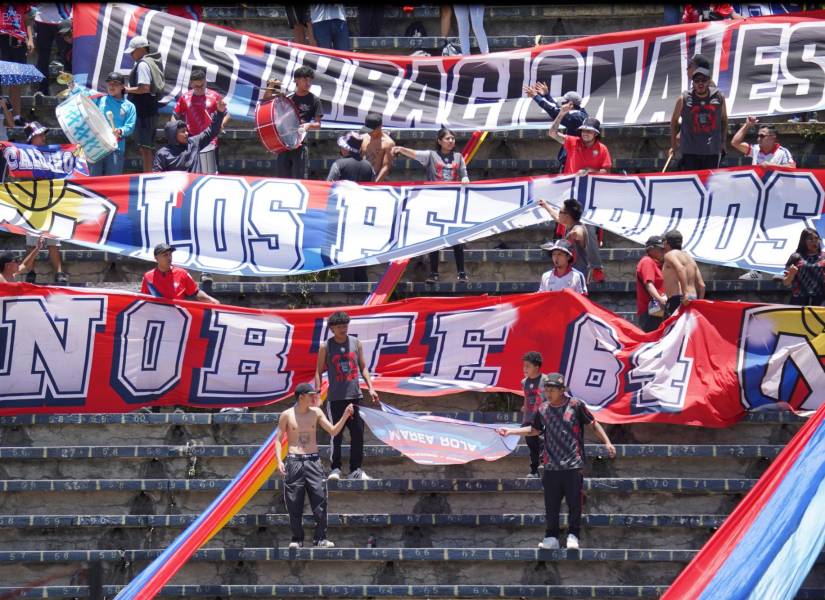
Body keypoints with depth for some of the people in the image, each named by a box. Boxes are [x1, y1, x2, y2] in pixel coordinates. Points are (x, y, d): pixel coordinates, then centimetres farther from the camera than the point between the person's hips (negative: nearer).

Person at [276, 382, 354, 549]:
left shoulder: (316, 413, 6)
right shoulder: (287, 415, 0)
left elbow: (333, 431, 6)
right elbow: (278, 439, 4)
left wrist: (345, 416, -6)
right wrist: (279, 460, -8)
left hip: (313, 461, 2)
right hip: (294, 462, -2)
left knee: (320, 500, -6)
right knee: (294, 504, 0)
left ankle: (320, 538, 0)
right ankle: (297, 539, 10)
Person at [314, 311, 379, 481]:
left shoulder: (355, 343, 7)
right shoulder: (326, 347, 0)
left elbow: (362, 367, 14)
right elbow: (319, 372, 3)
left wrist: (370, 388, 6)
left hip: (355, 395, 3)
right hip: (335, 397, -3)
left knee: (358, 433, 2)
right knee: (336, 435, -2)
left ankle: (356, 470, 9)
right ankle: (335, 469, 7)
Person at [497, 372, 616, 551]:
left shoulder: (576, 405, -4)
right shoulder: (543, 409, 7)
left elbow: (592, 424, 4)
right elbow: (535, 430, 22)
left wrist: (607, 442, -2)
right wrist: (510, 431, 17)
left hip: (573, 465, -3)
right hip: (551, 467, 3)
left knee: (574, 502, -3)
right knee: (551, 504, 4)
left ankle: (573, 535, 8)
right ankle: (551, 537, 12)